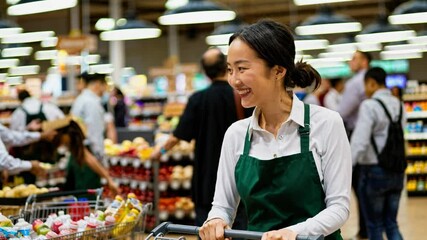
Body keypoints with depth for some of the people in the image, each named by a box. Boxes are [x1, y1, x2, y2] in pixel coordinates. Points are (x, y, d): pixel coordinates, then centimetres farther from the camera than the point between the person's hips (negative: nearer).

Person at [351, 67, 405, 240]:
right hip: (397, 171, 6)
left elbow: (359, 142, -21)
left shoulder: (369, 106, -13)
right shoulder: (399, 105, 7)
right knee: (391, 224, 14)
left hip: (374, 170, -6)